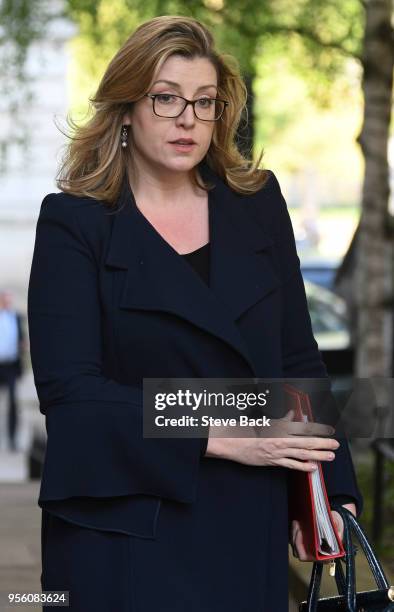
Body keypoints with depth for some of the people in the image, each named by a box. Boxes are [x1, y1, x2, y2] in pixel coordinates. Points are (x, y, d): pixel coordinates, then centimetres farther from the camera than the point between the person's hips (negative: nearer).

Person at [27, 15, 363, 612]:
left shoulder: (258, 202, 8)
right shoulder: (74, 223, -3)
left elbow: (297, 357, 9)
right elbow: (67, 388, -11)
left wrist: (330, 489, 0)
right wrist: (220, 439, -16)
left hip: (247, 525, 3)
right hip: (125, 529, -3)